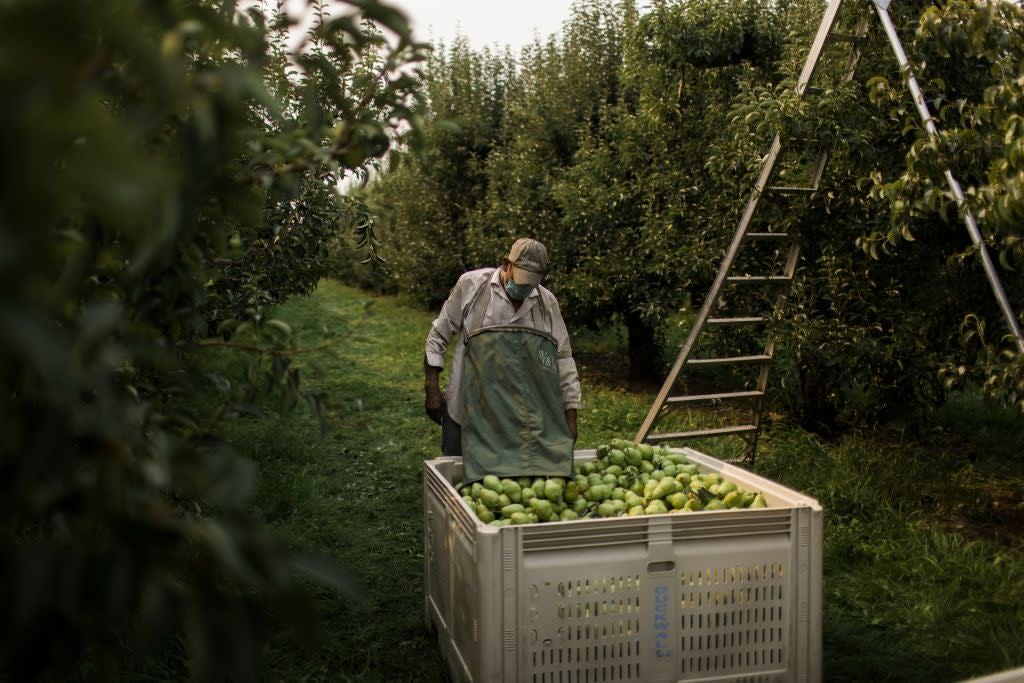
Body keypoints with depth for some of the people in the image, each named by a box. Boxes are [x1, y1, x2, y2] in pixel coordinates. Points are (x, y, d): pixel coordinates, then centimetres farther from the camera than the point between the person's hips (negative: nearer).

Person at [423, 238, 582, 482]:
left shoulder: (547, 303, 1)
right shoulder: (471, 285, -6)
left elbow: (563, 360, 6)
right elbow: (438, 338, 1)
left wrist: (570, 418, 3)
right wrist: (432, 391, -1)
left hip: (519, 420, 2)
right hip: (466, 412, -1)